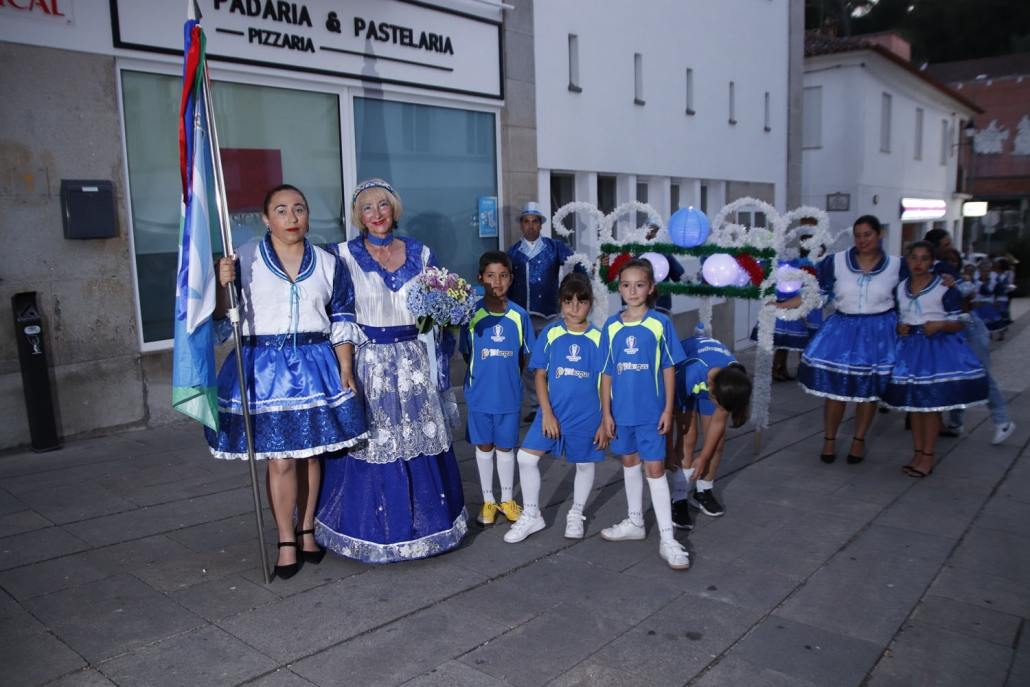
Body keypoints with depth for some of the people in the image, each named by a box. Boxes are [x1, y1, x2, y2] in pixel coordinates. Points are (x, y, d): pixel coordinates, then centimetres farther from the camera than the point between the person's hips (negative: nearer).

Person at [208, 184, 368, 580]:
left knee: (310, 454, 11)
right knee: (280, 460, 0)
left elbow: (341, 322, 7)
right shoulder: (245, 258, -1)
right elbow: (220, 313, -1)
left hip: (315, 367, 2)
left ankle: (307, 531, 28)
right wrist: (223, 283, -20)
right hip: (265, 368, -2)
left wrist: (345, 369, 0)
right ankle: (286, 542, 16)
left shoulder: (328, 263, 6)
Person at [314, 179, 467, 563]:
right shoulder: (345, 255, -3)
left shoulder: (420, 253, 6)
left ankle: (425, 520, 27)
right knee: (373, 445, 3)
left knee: (420, 440, 9)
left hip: (413, 361, 3)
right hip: (368, 363, -2)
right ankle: (374, 529, 21)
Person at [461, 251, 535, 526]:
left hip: (510, 394, 0)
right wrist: (485, 375, -2)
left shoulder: (519, 315, -4)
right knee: (484, 446, 13)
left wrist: (508, 376, 1)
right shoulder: (471, 313, -6)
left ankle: (507, 499, 30)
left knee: (506, 447, 13)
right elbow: (467, 353, 2)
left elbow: (525, 356, 5)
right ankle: (488, 501, 28)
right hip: (480, 394, 0)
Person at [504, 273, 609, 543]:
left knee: (584, 463, 14)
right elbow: (540, 375, -1)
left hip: (587, 415, -1)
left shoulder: (598, 338, -5)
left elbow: (604, 383, -1)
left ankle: (576, 515, 38)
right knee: (526, 457, -4)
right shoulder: (550, 333, -3)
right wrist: (547, 413, -8)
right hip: (552, 412, 1)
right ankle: (531, 516, 15)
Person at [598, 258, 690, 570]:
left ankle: (667, 539, 4)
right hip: (622, 410, 4)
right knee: (630, 462, 17)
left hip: (651, 411, -3)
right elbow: (607, 373, 3)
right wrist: (606, 412, 1)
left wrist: (668, 409, -6)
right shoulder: (611, 326, 0)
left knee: (655, 468, -2)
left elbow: (669, 369, -3)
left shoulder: (660, 323, -7)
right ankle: (635, 522, 34)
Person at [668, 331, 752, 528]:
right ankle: (679, 500, -12)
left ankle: (703, 492, 17)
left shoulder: (734, 380, -32)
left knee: (718, 440, -3)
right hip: (680, 370, -3)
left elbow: (719, 421, -17)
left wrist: (703, 457, -10)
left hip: (710, 377, 4)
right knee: (688, 436, -18)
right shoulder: (688, 376, -45)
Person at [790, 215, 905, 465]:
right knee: (834, 385, 1)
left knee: (868, 389, 8)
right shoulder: (836, 261, -3)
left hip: (878, 331, 0)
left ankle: (859, 440, 25)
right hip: (843, 328, 0)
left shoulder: (896, 265, 0)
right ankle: (829, 440, 17)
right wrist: (781, 305, -7)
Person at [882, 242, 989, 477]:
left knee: (931, 403, -1)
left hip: (937, 347, -5)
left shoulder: (945, 288, -7)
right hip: (909, 347, 5)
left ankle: (927, 456, 8)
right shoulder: (900, 289, 8)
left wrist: (940, 325, -23)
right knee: (913, 402, 9)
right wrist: (899, 327, -3)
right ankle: (918, 453, 20)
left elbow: (959, 323, -5)